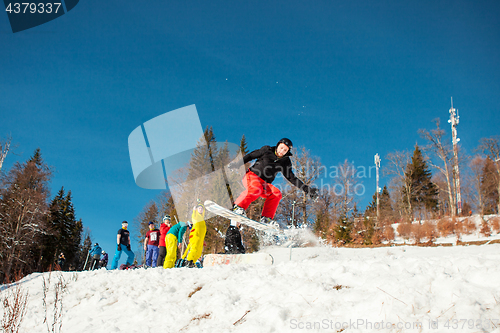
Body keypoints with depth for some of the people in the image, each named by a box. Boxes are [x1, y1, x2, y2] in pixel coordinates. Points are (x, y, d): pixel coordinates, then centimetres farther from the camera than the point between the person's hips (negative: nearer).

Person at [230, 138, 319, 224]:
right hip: (252, 175, -4)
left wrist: (307, 189, 4)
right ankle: (238, 207, -29)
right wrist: (238, 162, -5)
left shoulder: (285, 162, 9)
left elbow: (291, 178, 11)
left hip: (264, 184, 4)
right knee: (256, 188, -37)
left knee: (276, 193, -24)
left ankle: (266, 218, -21)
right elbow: (250, 156, 7)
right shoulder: (267, 150, 2)